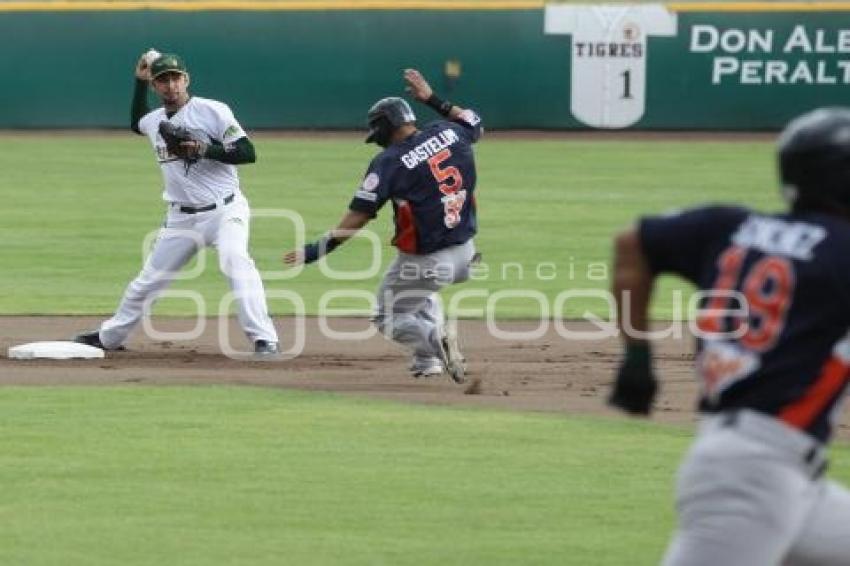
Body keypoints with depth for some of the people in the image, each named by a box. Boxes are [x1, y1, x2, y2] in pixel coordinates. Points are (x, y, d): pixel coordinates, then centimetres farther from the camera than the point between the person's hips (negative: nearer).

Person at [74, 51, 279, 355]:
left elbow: (248, 153, -14)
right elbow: (137, 123, 35)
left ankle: (264, 339, -36)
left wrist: (205, 150, -26)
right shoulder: (154, 120, 9)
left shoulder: (212, 111, -10)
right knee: (147, 281, 15)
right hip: (181, 217, 6)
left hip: (224, 211, -6)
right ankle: (109, 336, 35)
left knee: (235, 261, -31)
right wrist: (140, 82, 23)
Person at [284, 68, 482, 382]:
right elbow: (474, 122, 26)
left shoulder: (389, 161, -14)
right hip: (465, 255, 6)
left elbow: (357, 218, -18)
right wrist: (432, 98, 28)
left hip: (425, 260, -6)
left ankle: (434, 336, -15)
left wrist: (314, 251, -14)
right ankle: (428, 362, 22)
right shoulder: (449, 133, 0)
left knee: (388, 319, 14)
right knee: (423, 292, 37)